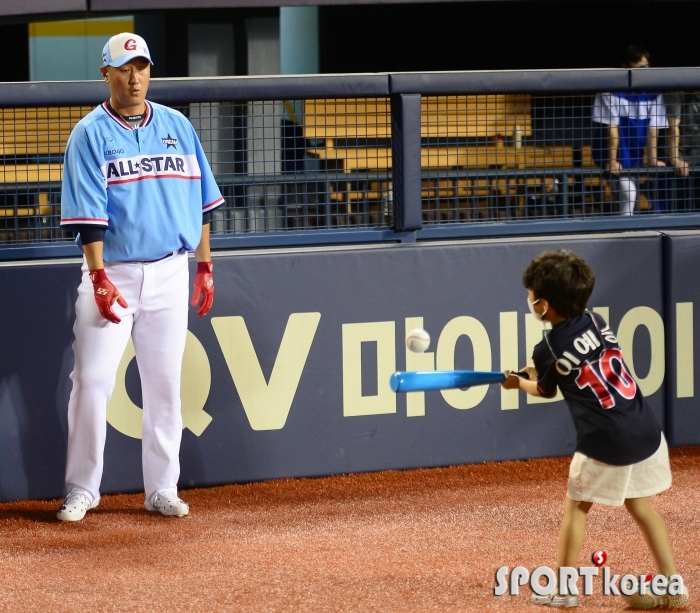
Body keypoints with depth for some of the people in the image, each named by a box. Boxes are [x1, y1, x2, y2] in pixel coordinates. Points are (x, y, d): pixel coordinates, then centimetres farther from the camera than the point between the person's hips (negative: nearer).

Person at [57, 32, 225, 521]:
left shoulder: (177, 127, 8)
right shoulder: (90, 135, -3)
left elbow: (200, 200, 12)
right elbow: (88, 213, -11)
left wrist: (205, 267, 7)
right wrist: (99, 278, -18)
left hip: (168, 274, 3)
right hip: (112, 273, -3)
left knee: (165, 384, 6)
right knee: (92, 380, -7)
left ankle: (162, 490, 13)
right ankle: (82, 489, 3)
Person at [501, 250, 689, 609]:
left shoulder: (548, 350, -6)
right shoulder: (596, 322, 8)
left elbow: (545, 391, 15)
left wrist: (518, 383, 36)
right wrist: (536, 373, 32)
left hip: (606, 442, -5)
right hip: (645, 431, 5)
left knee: (575, 507, 13)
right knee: (640, 506, 19)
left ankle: (562, 589, 19)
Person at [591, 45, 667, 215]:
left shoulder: (653, 93, -3)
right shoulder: (612, 91, -17)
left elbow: (652, 129, -4)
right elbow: (612, 128, -17)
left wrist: (652, 159, -9)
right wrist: (612, 160, -18)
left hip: (635, 157, 5)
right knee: (628, 192, -22)